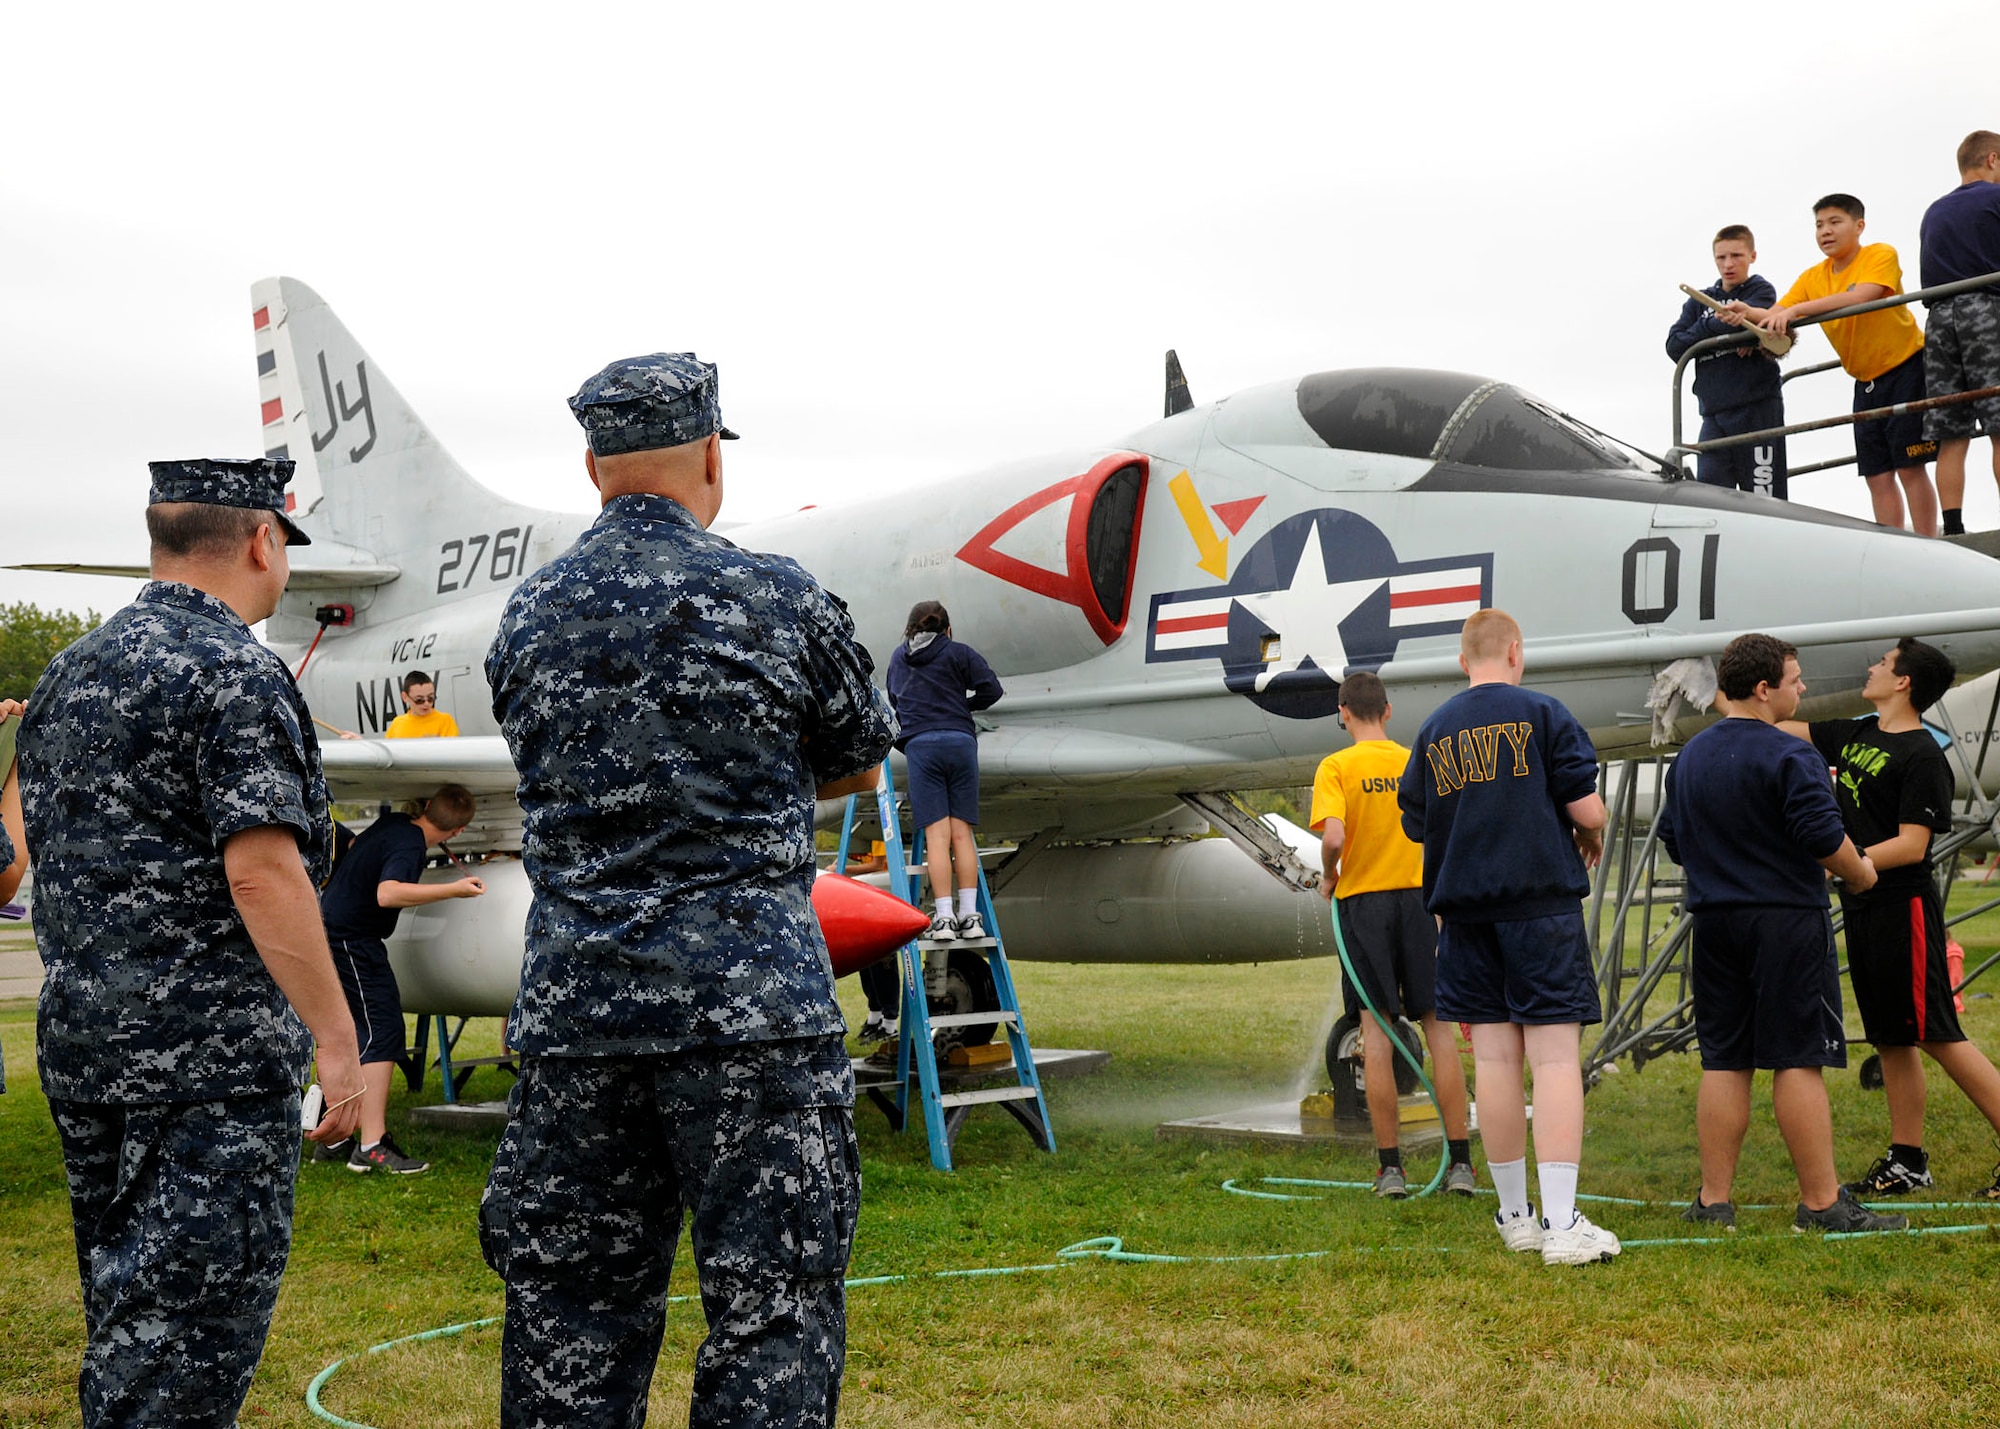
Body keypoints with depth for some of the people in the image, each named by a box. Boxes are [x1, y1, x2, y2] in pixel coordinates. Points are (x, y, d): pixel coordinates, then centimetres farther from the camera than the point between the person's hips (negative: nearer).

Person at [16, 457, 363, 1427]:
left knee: (123, 1305, 19)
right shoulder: (236, 673, -14)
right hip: (214, 1056, -8)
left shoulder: (67, 672, 13)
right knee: (189, 1321, -3)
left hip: (76, 1045, 9)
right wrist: (336, 1037, -16)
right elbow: (260, 874, -21)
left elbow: (44, 854, 18)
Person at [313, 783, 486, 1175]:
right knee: (382, 1031, -12)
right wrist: (453, 889, -41)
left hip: (332, 932, 10)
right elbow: (388, 893, -42)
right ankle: (371, 1146, -18)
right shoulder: (407, 847, -22)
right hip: (352, 941, -10)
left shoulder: (395, 820, 6)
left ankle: (334, 1139, 20)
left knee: (351, 1034, 15)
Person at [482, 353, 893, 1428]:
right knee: (772, 1306, 2)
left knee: (569, 1306, 13)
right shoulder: (776, 599, -4)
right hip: (749, 1007, -4)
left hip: (574, 1006, 5)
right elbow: (858, 766, 11)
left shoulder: (527, 616, 8)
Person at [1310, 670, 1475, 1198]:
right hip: (1419, 897, 2)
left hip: (1362, 899, -2)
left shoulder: (1336, 767, -5)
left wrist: (1328, 878, 0)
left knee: (1375, 1030, 0)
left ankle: (1391, 1167, 1)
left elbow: (1333, 836, -19)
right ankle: (1460, 1162, 6)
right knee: (1438, 1026, 6)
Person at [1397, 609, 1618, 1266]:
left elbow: (1415, 824, 15)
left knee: (1494, 1058, 7)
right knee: (1555, 1056, -6)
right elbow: (1587, 809, -7)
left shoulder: (1433, 731, 9)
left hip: (1465, 911, 4)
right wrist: (1589, 837, 15)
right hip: (1542, 903, -4)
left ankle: (1515, 1216, 14)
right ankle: (1562, 1224, -12)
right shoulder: (1542, 714, -3)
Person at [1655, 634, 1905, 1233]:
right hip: (1786, 921, -7)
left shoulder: (1688, 757, 11)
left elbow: (1674, 841, 17)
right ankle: (1821, 1203, 0)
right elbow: (1824, 839, -16)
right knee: (1798, 1059, -4)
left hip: (1714, 920, 7)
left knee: (1723, 1061, 9)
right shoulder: (1789, 757, -12)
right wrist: (1861, 872, 2)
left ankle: (1714, 1200, 10)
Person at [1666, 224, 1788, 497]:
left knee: (1763, 499, -7)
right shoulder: (1699, 302, 18)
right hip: (1714, 413, 4)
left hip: (1757, 409, -4)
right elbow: (1674, 347, 4)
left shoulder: (1762, 291, 6)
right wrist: (1710, 326, -7)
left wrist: (1711, 325, -3)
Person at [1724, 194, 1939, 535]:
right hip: (1866, 382, 6)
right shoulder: (1813, 278, 4)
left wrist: (1796, 309, -38)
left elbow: (1859, 297, -31)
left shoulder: (1881, 255, -13)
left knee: (1910, 468, -10)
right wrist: (1749, 312, -30)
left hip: (1906, 369, -6)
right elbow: (1778, 313, -8)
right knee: (1877, 476, 5)